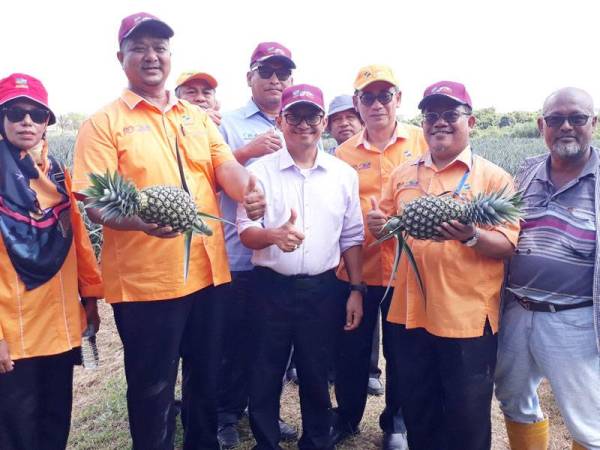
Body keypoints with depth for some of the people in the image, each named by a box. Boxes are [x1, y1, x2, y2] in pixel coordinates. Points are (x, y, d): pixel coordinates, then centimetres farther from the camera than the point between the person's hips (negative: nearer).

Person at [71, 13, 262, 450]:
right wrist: (140, 221, -31)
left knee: (207, 379, 20)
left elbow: (227, 168, 1)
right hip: (144, 281, -4)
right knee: (153, 390, 11)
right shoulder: (104, 123, -3)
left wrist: (249, 191, -22)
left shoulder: (198, 118, 12)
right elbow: (95, 204, -10)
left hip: (208, 271, 5)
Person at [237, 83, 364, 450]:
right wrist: (275, 235, -27)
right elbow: (246, 232, -6)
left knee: (317, 375, 14)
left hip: (323, 289, 2)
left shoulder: (344, 174, 5)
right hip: (272, 287, -1)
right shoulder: (259, 171, -2)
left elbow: (352, 238, 8)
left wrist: (356, 290, 4)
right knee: (266, 374, 8)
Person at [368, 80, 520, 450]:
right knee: (417, 413, 19)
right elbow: (387, 223, 17)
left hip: (468, 319, -3)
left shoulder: (493, 177, -4)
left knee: (467, 420, 11)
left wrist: (471, 236, -28)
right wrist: (379, 225, -6)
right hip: (410, 313, 4)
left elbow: (507, 245, -9)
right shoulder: (403, 174, 9)